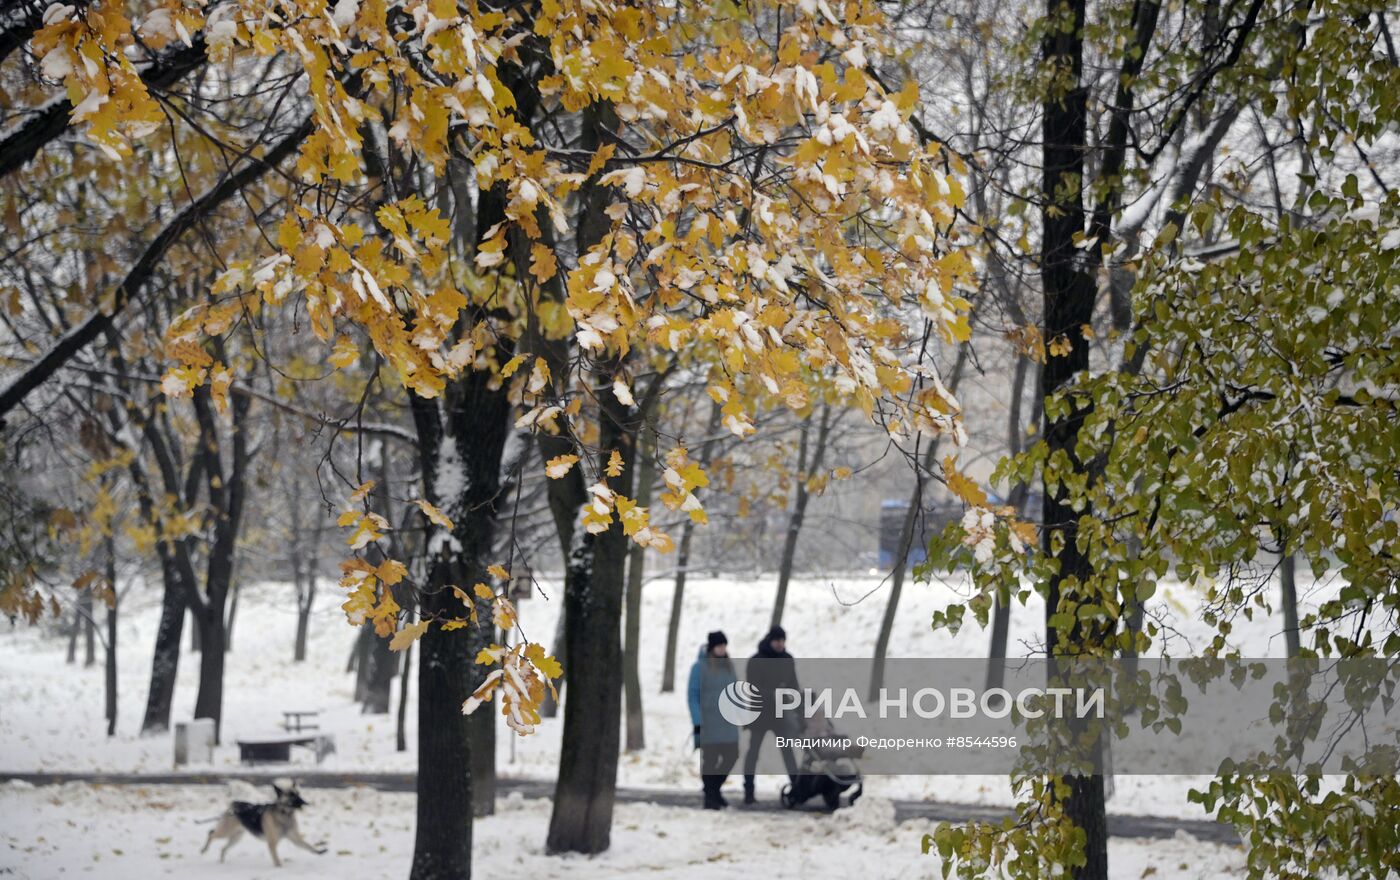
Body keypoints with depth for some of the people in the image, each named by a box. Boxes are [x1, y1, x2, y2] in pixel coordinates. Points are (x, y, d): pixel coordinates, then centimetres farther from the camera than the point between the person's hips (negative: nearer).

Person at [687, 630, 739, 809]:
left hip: (728, 723, 5)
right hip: (709, 724, -5)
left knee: (731, 756, 3)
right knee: (710, 760, 1)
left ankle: (714, 788, 25)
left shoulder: (729, 665, 11)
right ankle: (710, 797, 12)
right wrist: (697, 723, -14)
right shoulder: (700, 667, -7)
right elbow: (693, 695, -8)